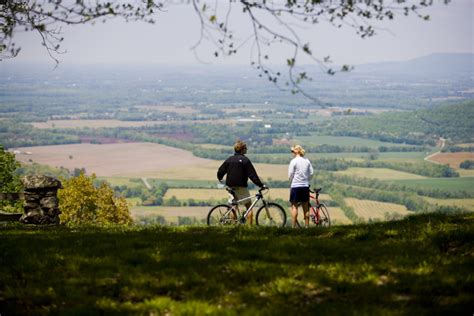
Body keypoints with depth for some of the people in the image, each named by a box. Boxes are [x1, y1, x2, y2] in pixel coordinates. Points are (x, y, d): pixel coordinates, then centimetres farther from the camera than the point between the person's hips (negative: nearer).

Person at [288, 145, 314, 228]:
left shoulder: (294, 161, -9)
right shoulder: (307, 161, 5)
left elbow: (290, 175, -6)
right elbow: (311, 173, 8)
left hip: (296, 186, -5)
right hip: (305, 186, 5)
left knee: (294, 206, 0)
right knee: (305, 207, 10)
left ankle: (294, 226, -3)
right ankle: (307, 226, 13)